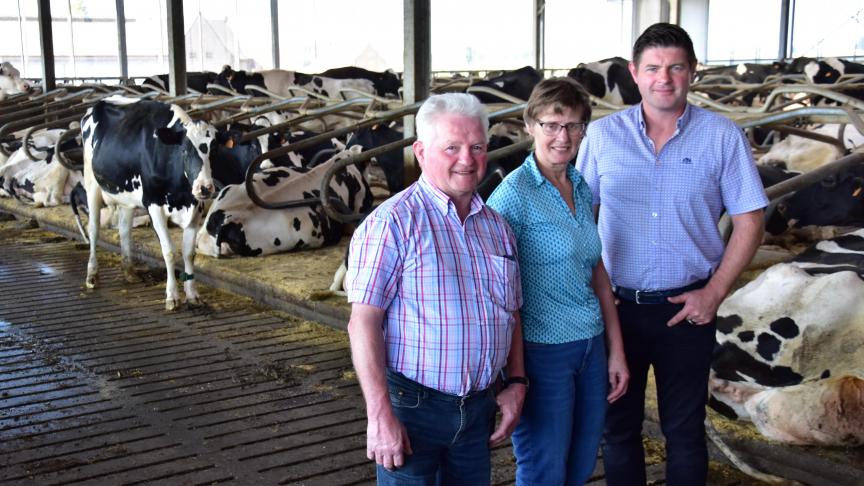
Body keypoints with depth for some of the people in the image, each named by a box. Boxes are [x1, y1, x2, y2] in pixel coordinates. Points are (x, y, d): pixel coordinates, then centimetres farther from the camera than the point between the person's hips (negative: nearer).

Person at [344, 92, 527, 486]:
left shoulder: (497, 227, 8)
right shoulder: (392, 223, -13)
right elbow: (363, 323, -16)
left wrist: (516, 383, 6)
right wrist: (380, 416, -20)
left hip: (479, 408, 6)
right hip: (412, 408, -6)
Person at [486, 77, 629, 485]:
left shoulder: (581, 188, 7)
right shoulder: (514, 194, -15)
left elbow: (597, 272, 13)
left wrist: (616, 350, 12)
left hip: (590, 347, 7)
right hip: (541, 350, -7)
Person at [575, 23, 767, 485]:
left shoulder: (723, 137, -5)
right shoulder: (602, 134, -2)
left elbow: (749, 222, -1)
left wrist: (714, 293, -8)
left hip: (687, 307, -1)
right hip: (616, 304, 1)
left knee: (684, 429, 12)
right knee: (617, 426, 14)